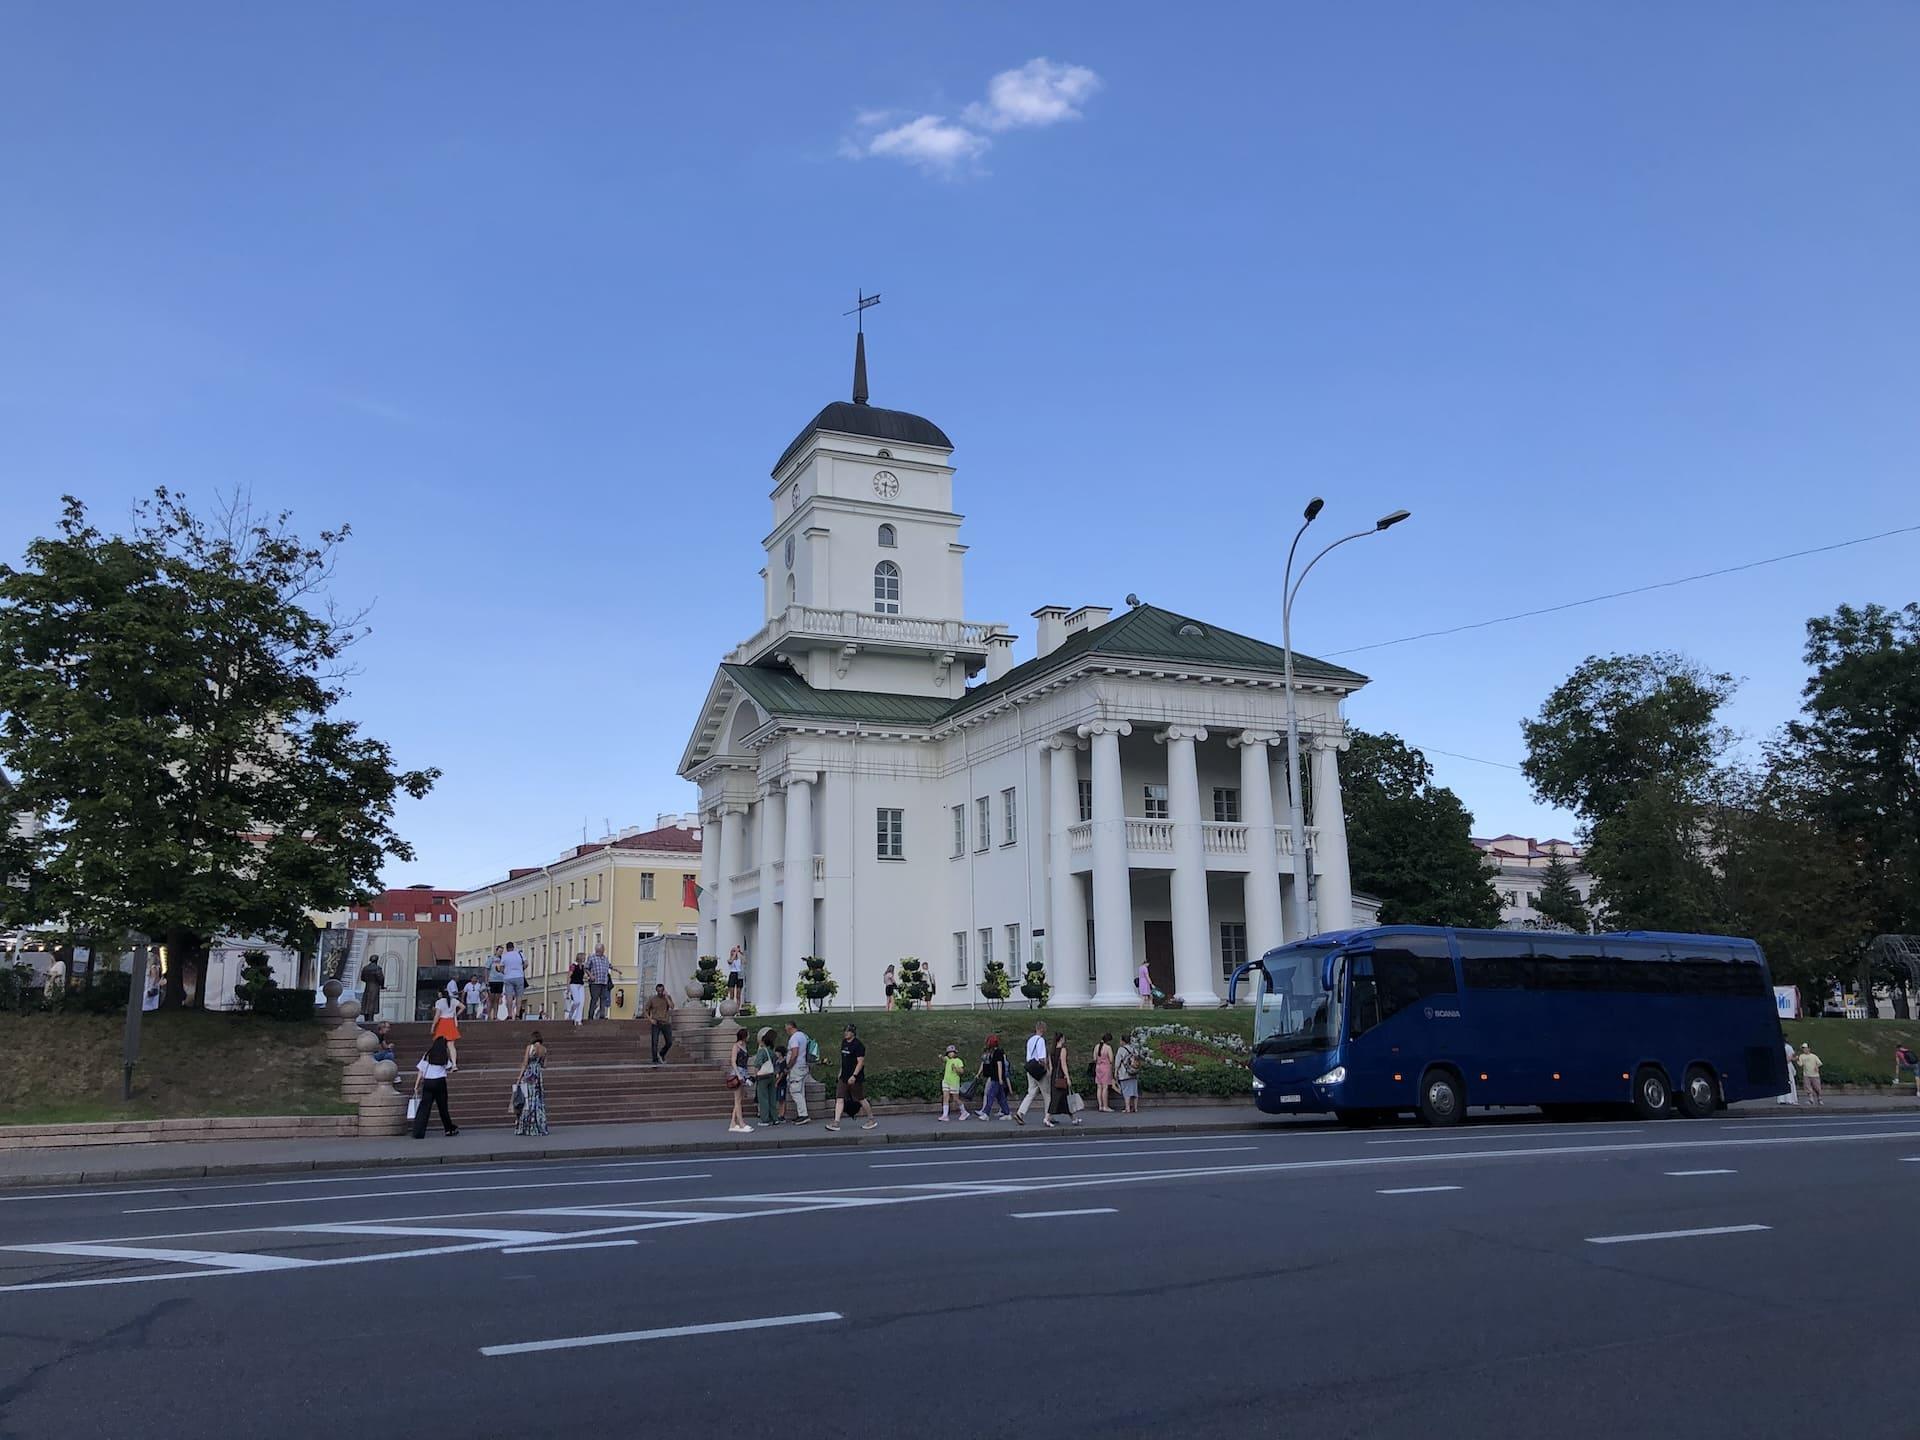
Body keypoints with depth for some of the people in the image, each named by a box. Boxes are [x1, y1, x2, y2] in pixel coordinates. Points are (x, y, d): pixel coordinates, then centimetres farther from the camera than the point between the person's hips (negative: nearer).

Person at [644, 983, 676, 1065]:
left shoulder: (668, 997, 3)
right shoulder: (652, 999, 0)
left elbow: (672, 1006, -14)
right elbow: (645, 1010, 4)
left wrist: (666, 996, -15)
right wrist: (650, 1019, -7)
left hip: (666, 1023, 2)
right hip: (656, 1024, -2)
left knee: (669, 1043, 2)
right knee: (655, 1042, -8)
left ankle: (661, 1054, 28)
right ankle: (655, 1060, 1)